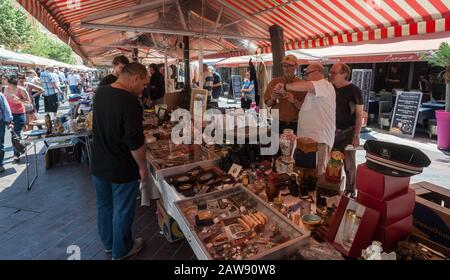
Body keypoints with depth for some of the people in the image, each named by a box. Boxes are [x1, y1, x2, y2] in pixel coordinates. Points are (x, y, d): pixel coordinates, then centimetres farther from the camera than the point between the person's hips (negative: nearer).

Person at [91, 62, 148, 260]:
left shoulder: (100, 92, -2)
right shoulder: (130, 103, -27)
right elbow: (135, 142, -26)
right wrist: (143, 167, -14)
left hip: (98, 165, 8)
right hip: (122, 170, -7)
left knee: (104, 205, 23)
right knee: (122, 211, 12)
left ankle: (108, 242, 45)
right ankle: (121, 250, 33)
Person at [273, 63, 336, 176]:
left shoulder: (324, 85, -9)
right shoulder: (314, 91, 24)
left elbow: (305, 86, -30)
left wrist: (284, 86, -21)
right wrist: (294, 101, 12)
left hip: (319, 139, -10)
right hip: (308, 137, 10)